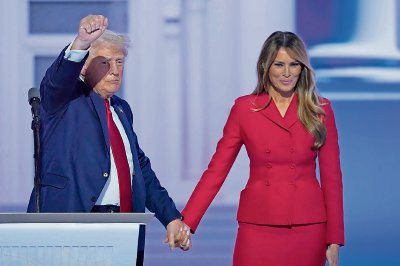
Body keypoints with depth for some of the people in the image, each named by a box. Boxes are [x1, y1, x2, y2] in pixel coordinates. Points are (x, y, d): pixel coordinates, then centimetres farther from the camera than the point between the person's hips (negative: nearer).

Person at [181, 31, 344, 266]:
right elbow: (216, 170, 3)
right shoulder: (244, 108, 4)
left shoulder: (321, 110, 4)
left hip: (308, 227, 0)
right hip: (258, 227, 0)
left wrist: (335, 239, 0)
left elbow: (332, 177, 5)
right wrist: (185, 223, -6)